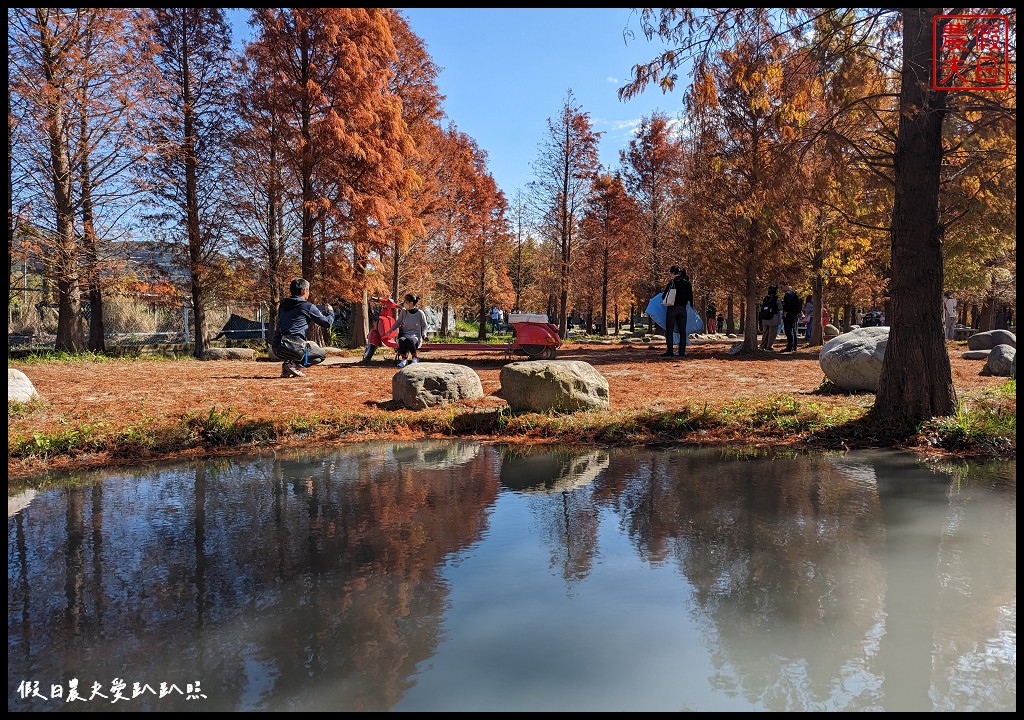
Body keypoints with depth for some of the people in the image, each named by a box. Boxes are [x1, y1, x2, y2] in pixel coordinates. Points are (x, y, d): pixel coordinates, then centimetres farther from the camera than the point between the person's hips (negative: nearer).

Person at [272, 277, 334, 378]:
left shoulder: (283, 305, 16)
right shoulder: (308, 306, -3)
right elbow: (327, 323, 5)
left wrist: (323, 309, 40)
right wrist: (330, 312, 27)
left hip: (277, 349, 7)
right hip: (293, 347, -6)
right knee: (322, 354, 18)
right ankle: (293, 364, -6)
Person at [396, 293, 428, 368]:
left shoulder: (420, 313, -1)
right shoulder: (403, 312, 5)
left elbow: (424, 326, 11)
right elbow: (398, 322, 18)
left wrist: (423, 335, -4)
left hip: (416, 336, -2)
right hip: (404, 335, 2)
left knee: (409, 340, -38)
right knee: (402, 340, -36)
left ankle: (415, 358, -20)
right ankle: (403, 360, -25)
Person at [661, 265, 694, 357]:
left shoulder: (672, 282, -7)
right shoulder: (687, 283, 6)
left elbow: (664, 296, -4)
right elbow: (690, 298, 10)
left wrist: (664, 294, 18)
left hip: (672, 308, -4)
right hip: (683, 308, 4)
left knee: (669, 331, 2)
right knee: (682, 331, 7)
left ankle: (669, 351, -2)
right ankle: (682, 352, 5)